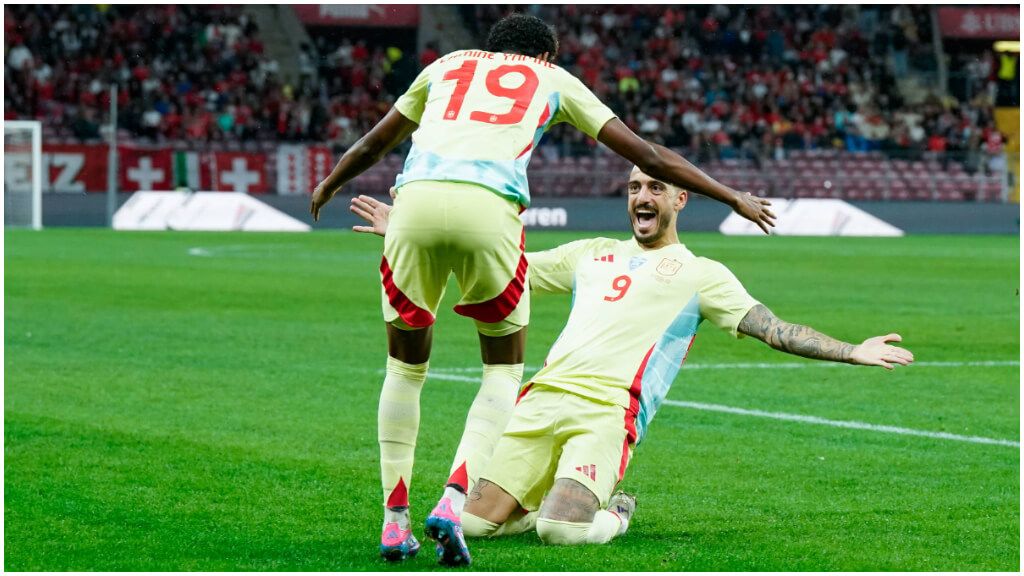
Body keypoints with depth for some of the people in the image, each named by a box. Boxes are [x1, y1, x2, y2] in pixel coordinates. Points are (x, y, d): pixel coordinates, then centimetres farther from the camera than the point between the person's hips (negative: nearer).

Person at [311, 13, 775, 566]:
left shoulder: (447, 64, 33)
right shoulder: (555, 80, 28)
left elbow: (370, 147, 43)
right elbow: (649, 156, 30)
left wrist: (325, 189, 62)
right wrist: (735, 198, 40)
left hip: (415, 199, 2)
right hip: (488, 209, -2)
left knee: (406, 365, 21)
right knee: (504, 369, 16)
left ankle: (395, 521, 15)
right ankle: (453, 500, -5)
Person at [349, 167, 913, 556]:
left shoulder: (699, 274, 15)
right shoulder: (593, 254, 28)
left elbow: (773, 329, 8)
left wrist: (851, 351, -5)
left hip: (607, 410, -5)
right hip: (542, 399, 5)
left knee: (561, 531, -27)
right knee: (473, 523, -9)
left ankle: (610, 514, 8)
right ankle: (568, 501, 18)